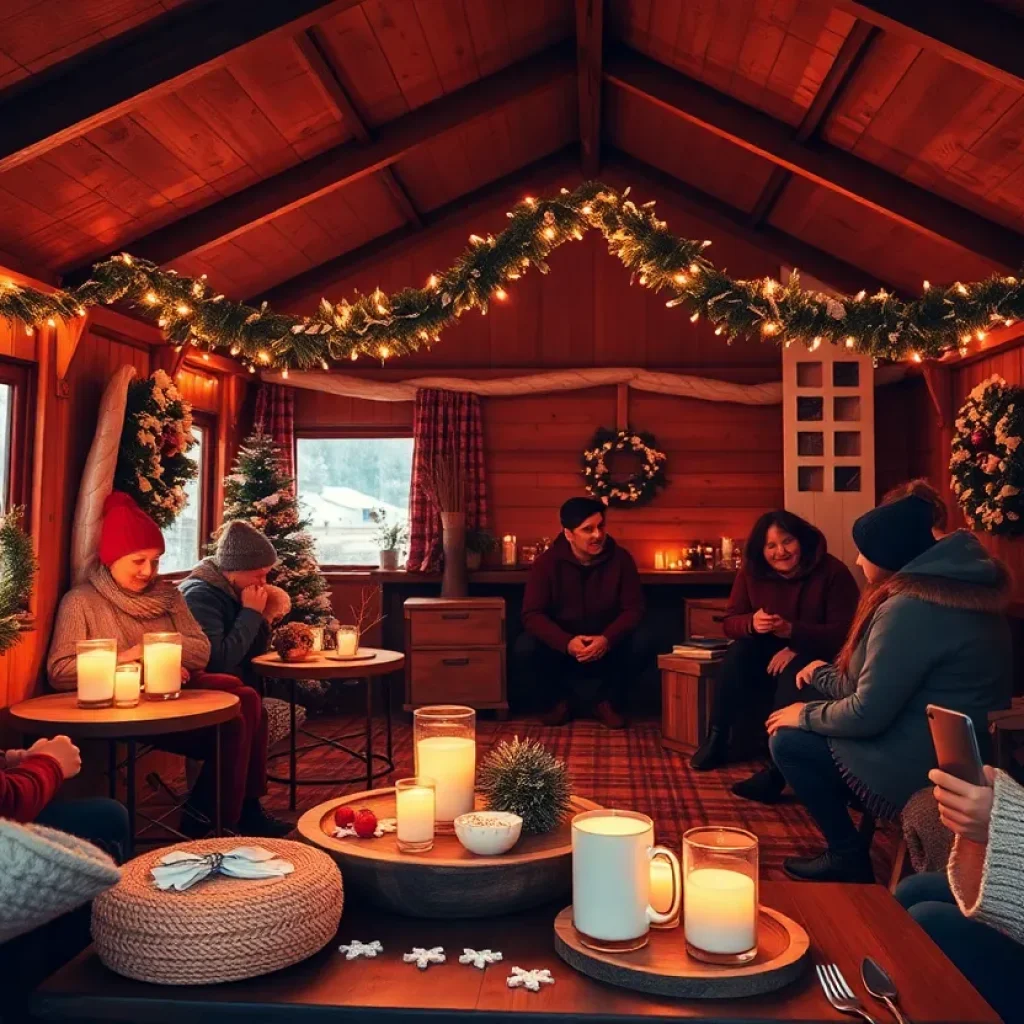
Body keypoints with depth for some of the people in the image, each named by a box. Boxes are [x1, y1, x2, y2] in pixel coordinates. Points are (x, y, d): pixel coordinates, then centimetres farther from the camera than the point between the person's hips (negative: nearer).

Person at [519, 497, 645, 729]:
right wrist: (567, 642, -36)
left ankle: (606, 699, -4)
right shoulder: (546, 563, -14)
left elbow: (634, 609, -13)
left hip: (607, 644, 0)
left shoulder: (620, 558, -12)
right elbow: (532, 614, -19)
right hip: (562, 644, 0)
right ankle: (565, 698, -3)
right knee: (526, 646, -28)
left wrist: (607, 639, -32)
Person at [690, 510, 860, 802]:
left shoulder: (832, 572, -16)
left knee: (793, 674, -36)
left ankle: (778, 769, -40)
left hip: (817, 656, -4)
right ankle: (716, 740, -19)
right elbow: (730, 621, -4)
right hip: (769, 652, 4)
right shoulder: (752, 571, -4)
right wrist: (751, 623, -28)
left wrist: (793, 631, -33)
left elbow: (844, 632, -21)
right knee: (739, 651, -27)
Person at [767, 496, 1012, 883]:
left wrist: (805, 715, -5)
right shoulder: (955, 588, 6)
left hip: (926, 768, -10)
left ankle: (848, 859, 11)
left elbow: (866, 714, -22)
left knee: (788, 742, -2)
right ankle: (849, 847, 22)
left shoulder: (909, 609, -25)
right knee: (808, 730, 17)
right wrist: (824, 676, 20)